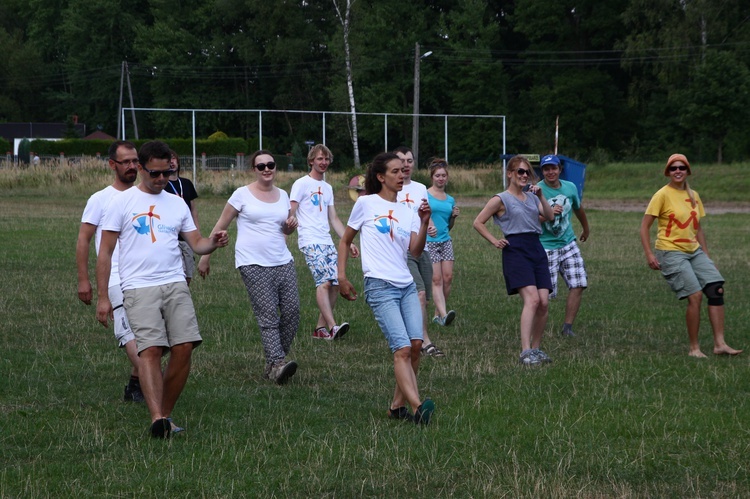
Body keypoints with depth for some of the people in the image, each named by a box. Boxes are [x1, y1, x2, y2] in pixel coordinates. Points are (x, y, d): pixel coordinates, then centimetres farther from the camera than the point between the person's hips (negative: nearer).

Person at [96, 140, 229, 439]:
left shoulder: (177, 204, 18)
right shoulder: (122, 202, 5)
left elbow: (196, 243, 15)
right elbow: (105, 252, 4)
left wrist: (213, 243, -9)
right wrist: (103, 297, -2)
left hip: (175, 285, 4)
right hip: (139, 288, -4)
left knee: (184, 347, -8)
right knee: (151, 349, -17)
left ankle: (165, 414, 5)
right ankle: (157, 419, -26)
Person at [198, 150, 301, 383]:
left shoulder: (282, 196, 14)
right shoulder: (242, 195, -1)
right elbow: (221, 226, 4)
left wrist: (291, 226, 3)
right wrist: (205, 256, 3)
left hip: (283, 262, 5)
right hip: (253, 265, -5)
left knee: (292, 311, -4)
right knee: (268, 315, -14)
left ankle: (273, 365, 6)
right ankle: (277, 364, -22)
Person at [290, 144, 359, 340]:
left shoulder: (327, 188, 21)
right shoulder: (302, 184, 0)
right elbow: (289, 215, -4)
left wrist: (348, 242, 18)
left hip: (327, 242, 7)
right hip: (310, 241, -7)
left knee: (336, 283, -2)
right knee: (324, 282, -19)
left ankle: (320, 328, 5)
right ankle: (332, 327, -26)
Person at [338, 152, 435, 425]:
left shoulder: (408, 211, 15)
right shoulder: (366, 203, 3)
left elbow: (416, 251, 4)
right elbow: (345, 241, 10)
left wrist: (424, 222, -9)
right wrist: (341, 277, 3)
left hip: (407, 286, 6)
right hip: (380, 286, -6)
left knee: (416, 344, -6)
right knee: (402, 348, -17)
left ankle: (398, 406, 6)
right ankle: (417, 407, -28)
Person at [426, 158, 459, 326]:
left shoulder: (450, 200, 15)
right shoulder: (425, 195, -1)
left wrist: (454, 216, 4)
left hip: (445, 241, 5)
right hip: (429, 241, -5)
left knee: (448, 278, -2)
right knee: (436, 279, -11)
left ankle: (437, 314, 8)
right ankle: (443, 314, -21)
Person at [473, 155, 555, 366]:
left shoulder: (531, 197, 19)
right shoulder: (501, 199, 2)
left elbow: (550, 216, 8)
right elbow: (478, 222, 3)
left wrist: (540, 196, -1)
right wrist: (495, 241, -3)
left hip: (536, 248, 7)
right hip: (516, 249, -6)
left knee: (544, 302, -2)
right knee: (532, 299, -21)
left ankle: (536, 348, 12)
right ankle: (525, 352, -25)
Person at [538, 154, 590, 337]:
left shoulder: (570, 188, 6)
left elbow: (578, 209, 25)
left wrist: (586, 229, 40)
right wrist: (548, 213, -27)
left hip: (568, 244, 5)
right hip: (545, 247, -5)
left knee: (578, 285, -7)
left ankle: (568, 327, 2)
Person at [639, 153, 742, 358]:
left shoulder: (693, 196, 12)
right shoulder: (663, 195, -8)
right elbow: (645, 226, -9)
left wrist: (707, 257, 16)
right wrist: (649, 254, -18)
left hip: (694, 251, 7)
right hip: (671, 253, -7)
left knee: (716, 289, -7)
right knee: (695, 295, -18)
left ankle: (720, 344, -4)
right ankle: (694, 349, -7)